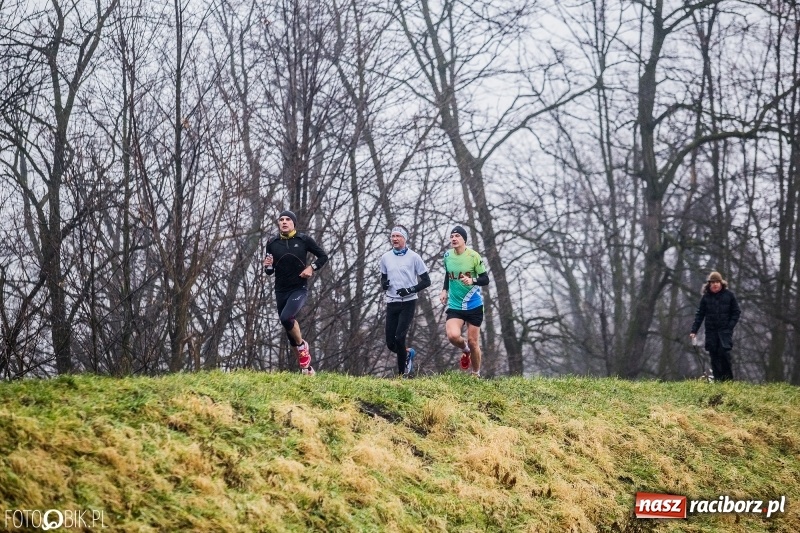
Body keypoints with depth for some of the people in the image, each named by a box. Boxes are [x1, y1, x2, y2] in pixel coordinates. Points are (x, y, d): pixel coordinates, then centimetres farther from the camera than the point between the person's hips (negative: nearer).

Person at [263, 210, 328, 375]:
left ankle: (302, 346, -2)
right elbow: (270, 271, 12)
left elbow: (323, 256, 6)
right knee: (289, 330, 8)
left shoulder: (303, 240, -4)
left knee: (286, 318, -29)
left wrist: (312, 268, -10)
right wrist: (268, 267, -11)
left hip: (299, 289, -4)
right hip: (281, 291, 4)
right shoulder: (272, 243, 4)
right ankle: (306, 366, 23)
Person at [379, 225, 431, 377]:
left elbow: (426, 281, -1)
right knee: (390, 343, 0)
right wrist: (384, 284, -3)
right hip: (392, 303, 4)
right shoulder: (385, 258, 8)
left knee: (399, 337, -18)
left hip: (408, 303, -4)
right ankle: (408, 353, 33)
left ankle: (402, 373, -4)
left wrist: (410, 290, -16)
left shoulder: (413, 257, -3)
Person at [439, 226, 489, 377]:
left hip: (474, 306, -2)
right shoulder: (447, 255, 2)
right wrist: (444, 290, 9)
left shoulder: (473, 256, -11)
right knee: (453, 336, -21)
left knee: (473, 342, 3)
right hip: (454, 306, 2)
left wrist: (472, 280, -28)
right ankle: (465, 350, 16)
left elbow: (485, 279, -9)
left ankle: (476, 375, 25)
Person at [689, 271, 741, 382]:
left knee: (724, 351, -17)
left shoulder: (729, 295, 1)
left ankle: (728, 378, -5)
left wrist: (730, 326, -8)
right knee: (714, 355, 0)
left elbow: (736, 312, 5)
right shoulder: (706, 297, 5)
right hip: (711, 330, 2)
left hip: (725, 330, -2)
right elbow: (700, 314, 5)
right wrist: (694, 330, -2)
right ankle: (718, 380, 6)